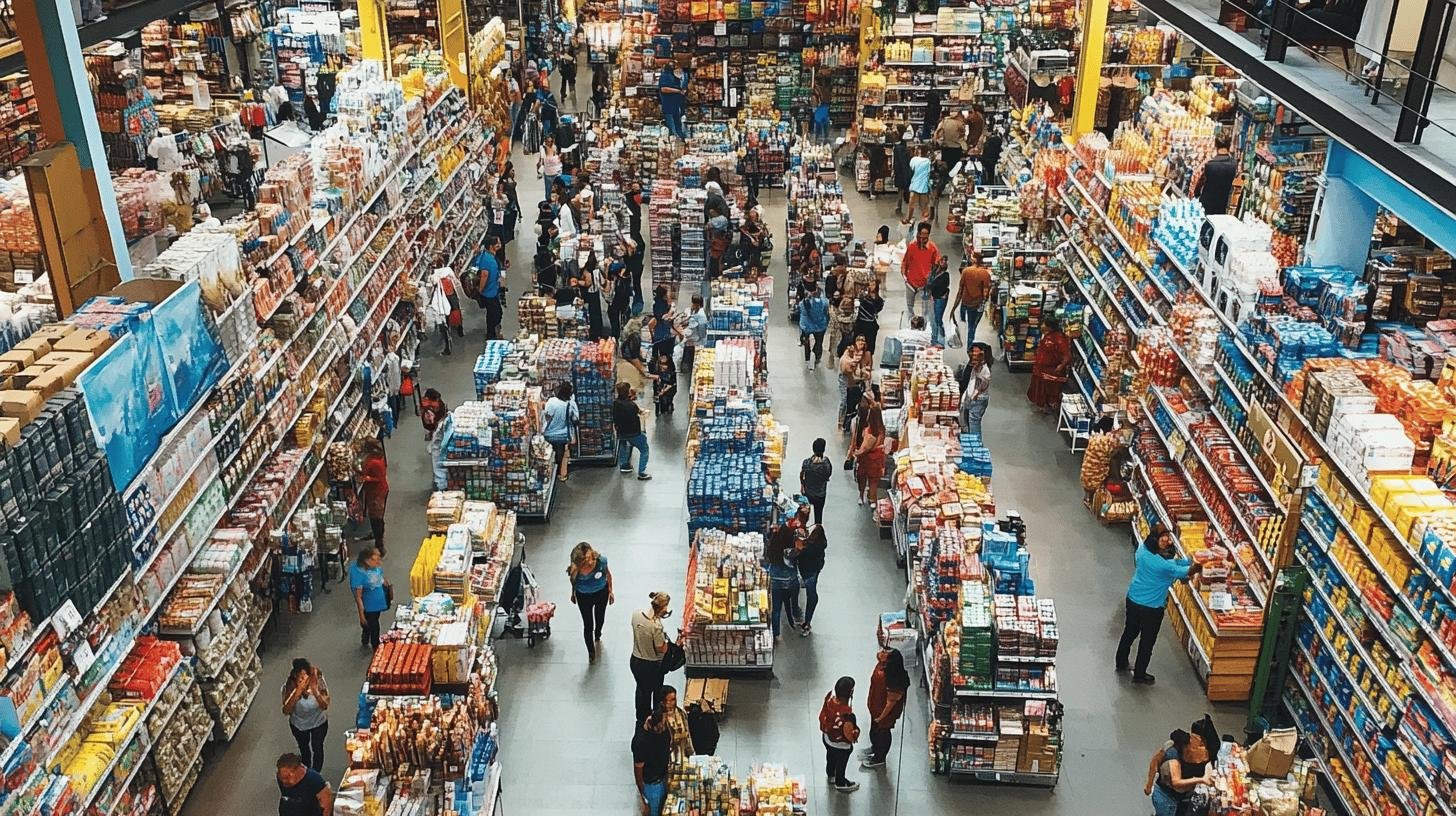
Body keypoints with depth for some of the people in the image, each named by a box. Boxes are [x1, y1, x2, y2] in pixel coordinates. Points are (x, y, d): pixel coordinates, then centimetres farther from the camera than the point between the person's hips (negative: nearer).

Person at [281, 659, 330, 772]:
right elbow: (286, 711, -36)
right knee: (303, 748, 27)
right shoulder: (290, 686, -31)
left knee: (317, 749, 17)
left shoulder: (318, 681, -31)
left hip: (319, 722, -1)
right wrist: (297, 692, -50)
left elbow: (325, 706, -35)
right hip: (298, 724, 1)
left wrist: (315, 690, -51)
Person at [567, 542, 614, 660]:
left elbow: (607, 574, -12)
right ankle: (591, 652, 38)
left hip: (601, 593, 2)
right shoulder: (575, 569, -36)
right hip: (584, 597, -2)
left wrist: (610, 591, 0)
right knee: (588, 625, 10)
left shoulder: (601, 560, -36)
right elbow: (573, 582, -11)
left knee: (600, 618, 29)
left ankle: (597, 636, 64)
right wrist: (573, 594, 8)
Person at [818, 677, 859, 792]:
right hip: (840, 743, -6)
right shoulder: (846, 713, -44)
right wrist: (856, 732, -7)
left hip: (826, 737, 6)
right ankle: (840, 783, 51)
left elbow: (822, 716, -6)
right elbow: (848, 732, -28)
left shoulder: (830, 697, -24)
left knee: (831, 757, 34)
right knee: (841, 763, 25)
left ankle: (830, 775, 62)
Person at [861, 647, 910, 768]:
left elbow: (890, 703, -29)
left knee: (882, 732, 20)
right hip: (875, 706, 7)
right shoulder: (882, 664, -22)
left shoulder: (895, 682, -41)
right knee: (874, 729, 32)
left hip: (885, 712, -7)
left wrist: (881, 718, -16)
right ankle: (875, 747, 62)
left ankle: (879, 759, 47)